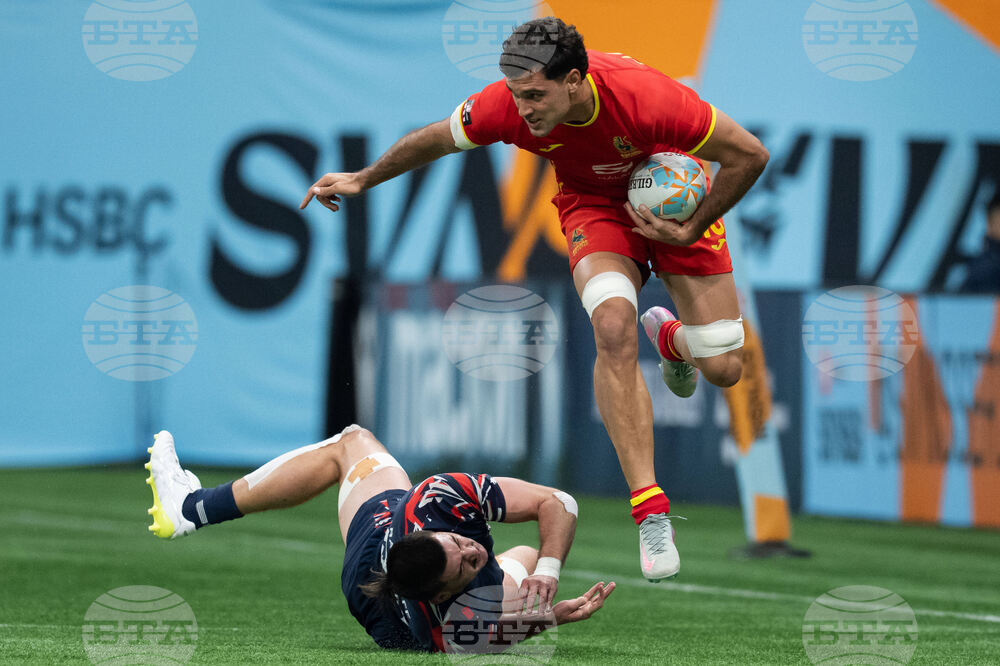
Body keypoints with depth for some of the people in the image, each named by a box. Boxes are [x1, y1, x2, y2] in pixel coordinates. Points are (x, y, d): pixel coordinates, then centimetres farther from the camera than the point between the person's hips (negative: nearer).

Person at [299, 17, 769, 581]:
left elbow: (749, 154, -25)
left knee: (723, 368, -4)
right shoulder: (508, 105, -29)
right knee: (614, 331, -29)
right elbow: (438, 138, -5)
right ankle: (651, 514, -26)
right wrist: (363, 179, 5)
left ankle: (670, 337, 37)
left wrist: (691, 230, -21)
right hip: (595, 206, 1)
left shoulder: (647, 96, -38)